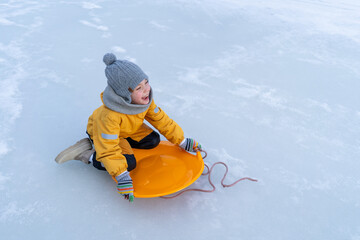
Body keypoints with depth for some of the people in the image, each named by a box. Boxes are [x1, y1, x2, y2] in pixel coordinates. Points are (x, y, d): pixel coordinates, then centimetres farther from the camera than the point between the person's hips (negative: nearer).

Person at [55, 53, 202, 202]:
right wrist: (122, 177, -40)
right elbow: (109, 150, -38)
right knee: (129, 163, -24)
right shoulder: (109, 116, -43)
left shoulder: (145, 99, -22)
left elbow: (161, 120, -10)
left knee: (153, 140, -9)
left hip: (127, 130, 7)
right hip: (101, 134, -7)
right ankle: (87, 154, -8)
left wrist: (182, 141, -7)